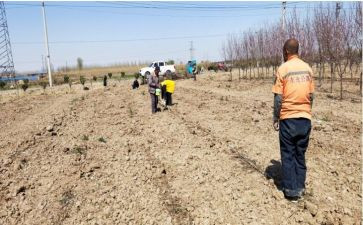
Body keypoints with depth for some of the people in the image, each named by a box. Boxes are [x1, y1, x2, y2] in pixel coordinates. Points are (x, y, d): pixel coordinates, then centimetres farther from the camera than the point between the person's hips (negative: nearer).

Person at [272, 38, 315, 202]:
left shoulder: (282, 69, -10)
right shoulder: (307, 68, 5)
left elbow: (278, 98, -11)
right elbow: (311, 95, 9)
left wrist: (275, 118, -1)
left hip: (288, 119, -4)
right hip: (305, 118, 5)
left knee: (288, 156, 6)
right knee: (300, 154, 15)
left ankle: (291, 190, 11)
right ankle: (300, 188, 21)